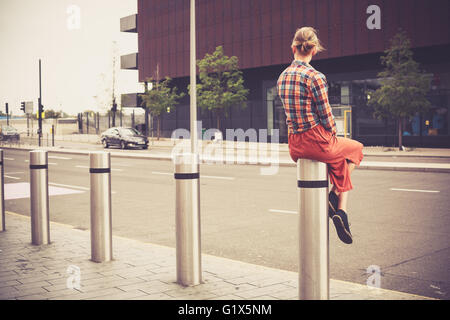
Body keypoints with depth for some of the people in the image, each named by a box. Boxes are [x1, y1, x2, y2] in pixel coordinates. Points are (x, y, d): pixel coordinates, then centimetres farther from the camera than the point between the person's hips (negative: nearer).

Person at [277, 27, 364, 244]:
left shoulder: (282, 77, 6)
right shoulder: (315, 77, -17)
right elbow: (326, 117, -14)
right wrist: (333, 136, 8)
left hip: (295, 145, 7)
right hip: (316, 141, -7)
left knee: (340, 154, 33)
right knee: (354, 149, 25)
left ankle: (340, 209, 20)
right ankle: (340, 209, 17)